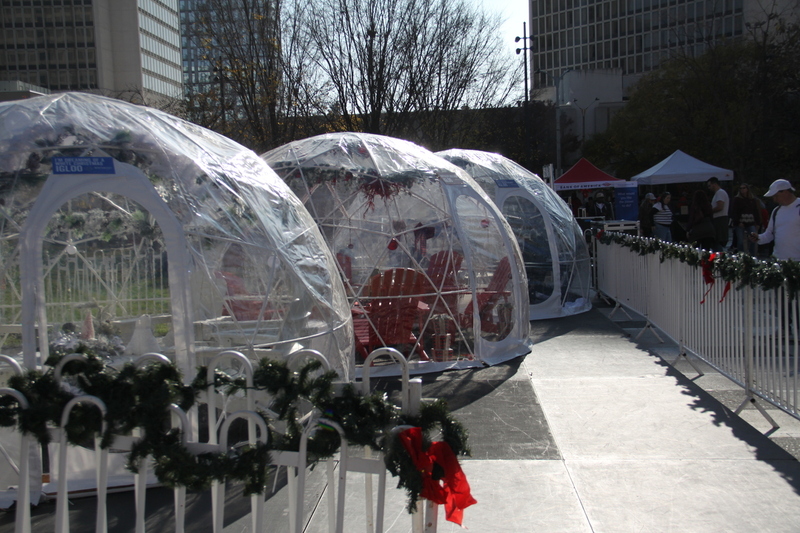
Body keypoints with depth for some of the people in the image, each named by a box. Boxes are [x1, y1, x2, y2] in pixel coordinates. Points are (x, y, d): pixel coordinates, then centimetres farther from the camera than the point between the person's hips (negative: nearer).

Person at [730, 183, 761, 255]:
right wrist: (738, 222, -11)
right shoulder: (736, 199, 4)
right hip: (740, 224, -2)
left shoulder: (753, 199, 12)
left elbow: (757, 212, 13)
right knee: (740, 241, -4)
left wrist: (758, 223, 6)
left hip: (751, 223, 2)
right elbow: (733, 212, -2)